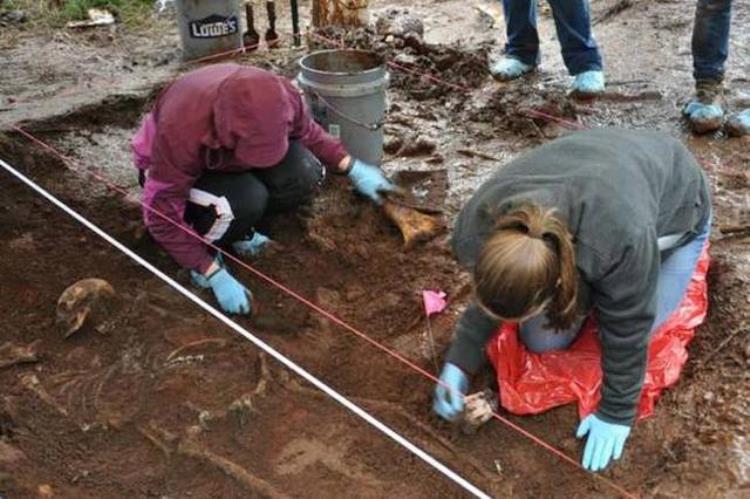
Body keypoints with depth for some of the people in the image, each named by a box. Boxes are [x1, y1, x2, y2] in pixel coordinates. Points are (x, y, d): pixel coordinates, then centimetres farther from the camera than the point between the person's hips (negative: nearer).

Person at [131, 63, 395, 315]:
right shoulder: (179, 130, -41)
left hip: (232, 163, 5)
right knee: (245, 200, -36)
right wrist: (216, 275, -33)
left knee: (304, 176, -23)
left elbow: (307, 132, -3)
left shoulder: (280, 98, -28)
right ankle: (204, 248, -6)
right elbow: (162, 215, -32)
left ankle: (239, 228, 0)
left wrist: (352, 168, -11)